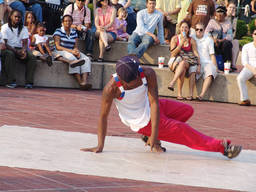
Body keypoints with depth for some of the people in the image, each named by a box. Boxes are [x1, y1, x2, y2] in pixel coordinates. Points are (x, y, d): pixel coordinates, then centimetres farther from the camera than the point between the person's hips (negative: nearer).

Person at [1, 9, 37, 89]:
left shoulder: (23, 28, 9)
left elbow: (25, 43, 1)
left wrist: (24, 51, -24)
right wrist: (16, 51, -25)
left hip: (19, 49, 4)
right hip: (8, 49, -4)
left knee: (32, 57, -23)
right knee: (10, 54, -39)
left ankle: (29, 82, -23)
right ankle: (11, 82, -36)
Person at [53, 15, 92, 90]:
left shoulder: (74, 32, 18)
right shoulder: (58, 31, 3)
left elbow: (75, 46, 12)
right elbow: (58, 47, -8)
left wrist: (76, 51, -14)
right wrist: (70, 51, -19)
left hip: (72, 52, 5)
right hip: (61, 52, -5)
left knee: (86, 59, -23)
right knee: (72, 58, -37)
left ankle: (84, 81, -45)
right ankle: (80, 82, -46)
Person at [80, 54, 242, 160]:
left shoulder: (148, 74, -23)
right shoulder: (112, 88, -31)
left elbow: (154, 102, -24)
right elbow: (103, 117, -22)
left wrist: (154, 135, -29)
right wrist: (100, 146, -21)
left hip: (149, 107, 6)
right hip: (143, 122, -6)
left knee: (187, 110, 15)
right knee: (182, 130, -8)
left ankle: (151, 137, 16)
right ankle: (222, 147, 5)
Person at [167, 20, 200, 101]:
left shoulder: (191, 40, 10)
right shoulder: (175, 38, 5)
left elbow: (196, 53, 6)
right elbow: (173, 54, -4)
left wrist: (198, 65, -8)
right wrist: (181, 43, -11)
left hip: (188, 62, 2)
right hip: (175, 61, -2)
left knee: (183, 63, -34)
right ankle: (179, 94, -38)